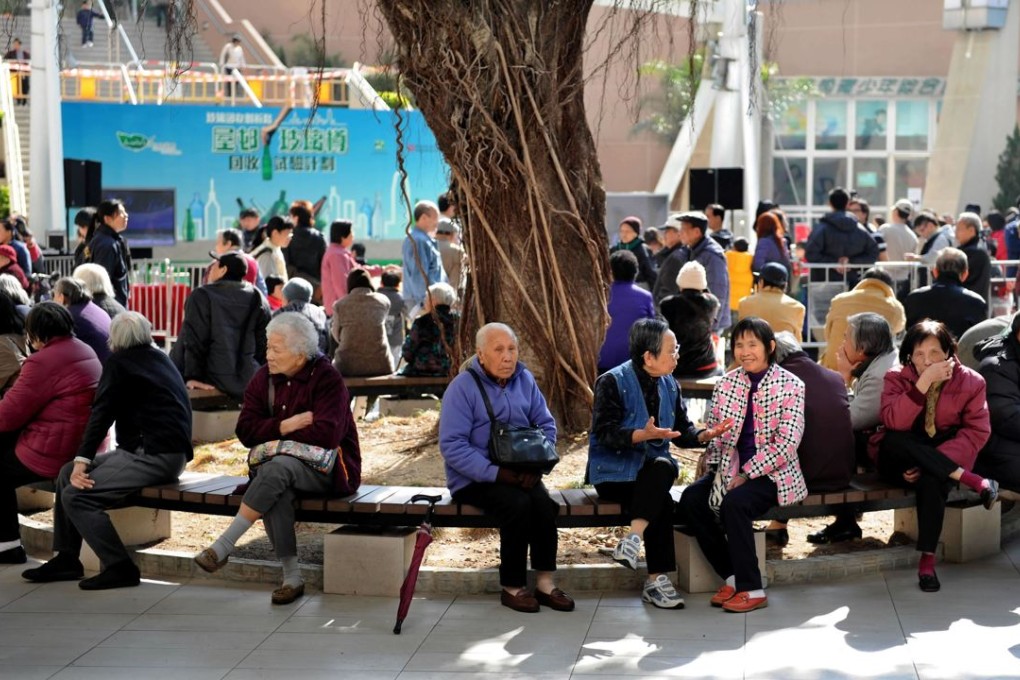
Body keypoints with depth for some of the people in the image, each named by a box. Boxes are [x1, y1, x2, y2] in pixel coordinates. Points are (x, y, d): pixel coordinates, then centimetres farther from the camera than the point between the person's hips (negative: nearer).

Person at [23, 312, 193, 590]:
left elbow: (102, 412, -12)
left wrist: (82, 461, -16)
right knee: (67, 473, 13)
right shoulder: (160, 358, 21)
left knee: (75, 495, -18)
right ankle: (66, 559, 13)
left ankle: (119, 567, -16)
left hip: (154, 456, -10)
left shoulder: (119, 362, -4)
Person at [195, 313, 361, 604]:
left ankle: (223, 546, -32)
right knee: (275, 491, -33)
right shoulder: (264, 378, 7)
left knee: (277, 468, -35)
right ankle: (292, 576, -30)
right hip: (283, 465, 4)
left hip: (328, 468, -4)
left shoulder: (326, 379, -9)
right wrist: (286, 425, -16)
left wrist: (281, 440, -12)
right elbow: (245, 430, -1)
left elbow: (327, 434, -21)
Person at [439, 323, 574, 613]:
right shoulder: (462, 387, -10)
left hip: (521, 473, 5)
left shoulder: (524, 380, 7)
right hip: (473, 480, -4)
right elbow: (452, 446, -16)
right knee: (518, 504, -30)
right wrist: (496, 473, -25)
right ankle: (512, 587, -16)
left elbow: (547, 425, 11)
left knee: (544, 503, -26)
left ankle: (545, 583, -17)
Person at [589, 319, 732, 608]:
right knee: (662, 502, -32)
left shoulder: (669, 385, 12)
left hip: (653, 468, 5)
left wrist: (705, 435, -10)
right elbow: (605, 432, -17)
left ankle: (634, 538, -37)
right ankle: (657, 580, -26)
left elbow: (682, 431, 11)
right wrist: (644, 435, -30)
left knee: (663, 467, -34)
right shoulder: (612, 383, -8)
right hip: (614, 472, -5)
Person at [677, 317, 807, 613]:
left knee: (734, 503, -32)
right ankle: (731, 576, -8)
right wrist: (717, 468, -9)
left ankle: (752, 590, -19)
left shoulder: (790, 386, -7)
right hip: (731, 467, 5)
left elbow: (786, 445, -14)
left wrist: (746, 475, -18)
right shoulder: (727, 383, 8)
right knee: (690, 499, -19)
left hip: (771, 473, -5)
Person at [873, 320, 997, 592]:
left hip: (944, 458, -1)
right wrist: (924, 383, -31)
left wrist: (929, 464, -24)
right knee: (893, 441, -35)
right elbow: (893, 423, -21)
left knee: (931, 479, -37)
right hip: (900, 461, 1)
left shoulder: (971, 382, -4)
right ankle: (974, 481, -32)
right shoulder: (897, 378, -5)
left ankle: (927, 560, -28)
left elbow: (976, 432, -11)